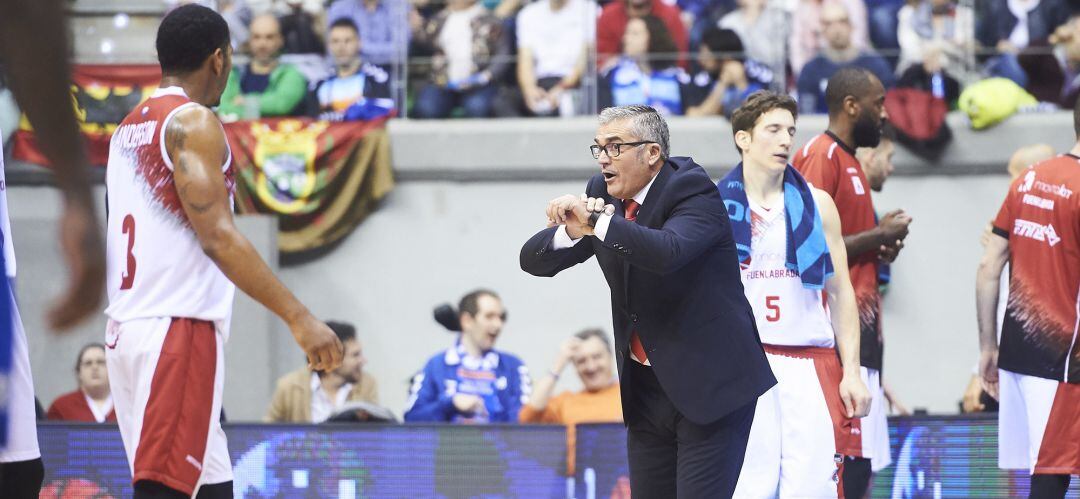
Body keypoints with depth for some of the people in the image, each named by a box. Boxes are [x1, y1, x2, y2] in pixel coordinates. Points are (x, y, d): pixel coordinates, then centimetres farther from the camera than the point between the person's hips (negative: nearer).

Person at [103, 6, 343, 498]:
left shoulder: (130, 127, 18)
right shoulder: (193, 121, -9)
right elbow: (217, 236, -18)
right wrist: (298, 318, -20)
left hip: (129, 328, 9)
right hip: (179, 331, -9)